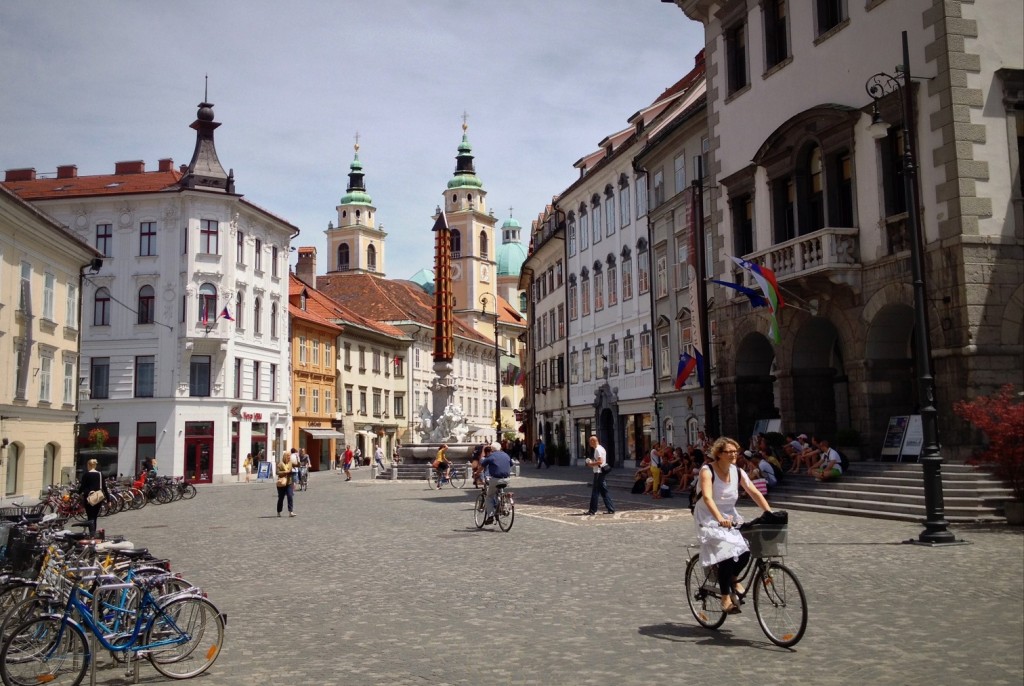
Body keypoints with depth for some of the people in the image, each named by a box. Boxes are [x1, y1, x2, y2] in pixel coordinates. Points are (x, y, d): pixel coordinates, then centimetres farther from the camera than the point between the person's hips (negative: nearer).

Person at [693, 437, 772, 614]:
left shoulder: (737, 472, -1)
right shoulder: (707, 471, -18)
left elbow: (754, 493, -6)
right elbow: (707, 497, -33)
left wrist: (769, 512, -20)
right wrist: (719, 518, -48)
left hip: (730, 516, 5)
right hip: (710, 518, -5)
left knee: (745, 551, -15)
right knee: (726, 554, -23)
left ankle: (733, 579, 15)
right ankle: (725, 598, -9)